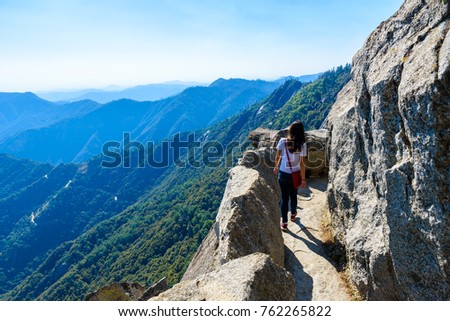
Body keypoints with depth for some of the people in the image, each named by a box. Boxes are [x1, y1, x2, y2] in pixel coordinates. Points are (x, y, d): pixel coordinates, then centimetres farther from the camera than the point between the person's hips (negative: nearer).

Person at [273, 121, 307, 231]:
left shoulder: (282, 141, -13)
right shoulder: (302, 144, -16)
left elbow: (277, 157, -3)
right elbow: (302, 163, -13)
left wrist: (276, 167, 16)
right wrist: (303, 179, -4)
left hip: (283, 173, 0)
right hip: (295, 174, 0)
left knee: (284, 197, 11)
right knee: (293, 195, 24)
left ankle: (284, 222, 19)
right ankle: (293, 214, 48)